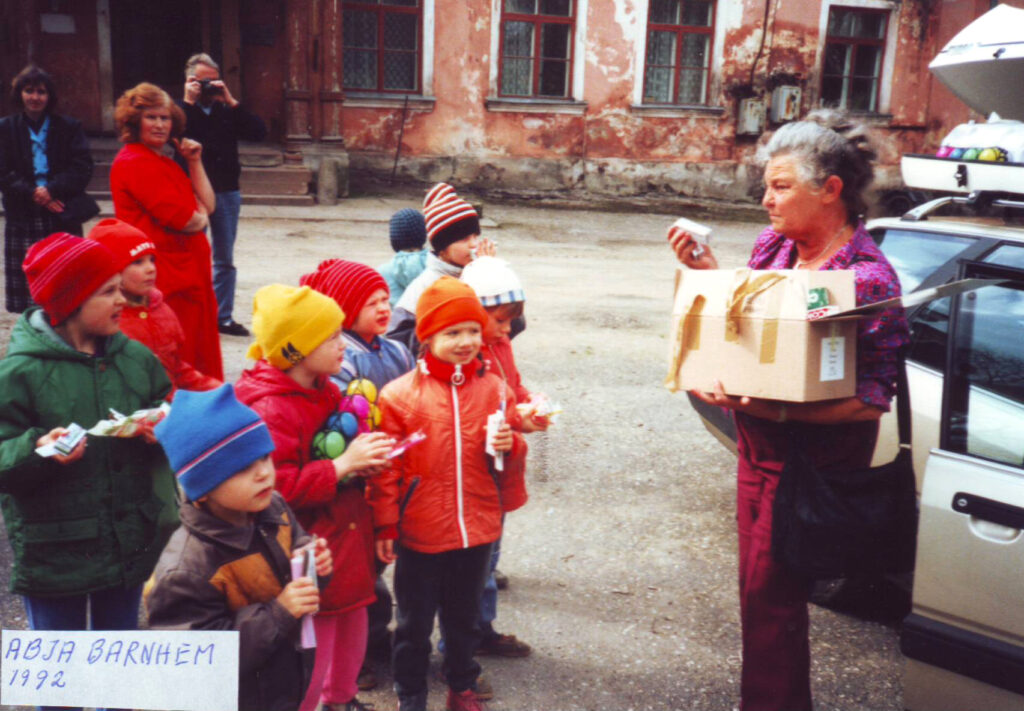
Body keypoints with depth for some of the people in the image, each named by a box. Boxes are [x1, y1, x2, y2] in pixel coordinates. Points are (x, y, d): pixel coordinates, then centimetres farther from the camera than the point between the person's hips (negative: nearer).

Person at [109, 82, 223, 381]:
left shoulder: (164, 163, 18)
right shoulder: (134, 163, -13)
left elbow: (207, 206, 12)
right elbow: (184, 220, -20)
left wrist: (194, 162, 5)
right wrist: (200, 218, 2)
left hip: (187, 271, 10)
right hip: (166, 276, -10)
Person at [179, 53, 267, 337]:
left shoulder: (227, 111, 10)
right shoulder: (182, 110, 0)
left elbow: (259, 132, -4)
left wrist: (231, 101, -8)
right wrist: (189, 102, -15)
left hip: (227, 193, 4)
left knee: (225, 259, 10)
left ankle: (223, 316, 19)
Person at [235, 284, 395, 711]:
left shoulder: (325, 389, 7)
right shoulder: (270, 411, -23)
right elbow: (277, 488, -28)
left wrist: (362, 460, 3)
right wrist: (341, 465, -27)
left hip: (346, 539, 9)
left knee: (352, 625, 23)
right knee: (313, 652, -2)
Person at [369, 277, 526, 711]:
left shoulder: (493, 390, -1)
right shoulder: (400, 395, -12)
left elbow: (513, 460, 9)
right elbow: (387, 469, -8)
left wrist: (508, 446, -14)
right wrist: (386, 527, -6)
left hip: (476, 531, 3)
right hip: (419, 534, -3)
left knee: (465, 618, 22)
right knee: (414, 623, 15)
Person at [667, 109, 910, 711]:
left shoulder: (867, 278, -22)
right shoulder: (775, 245, 2)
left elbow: (871, 400, -24)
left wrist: (774, 409, -33)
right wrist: (706, 267, 1)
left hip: (812, 460, -8)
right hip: (758, 448, 8)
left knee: (771, 597, 2)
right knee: (759, 588, 20)